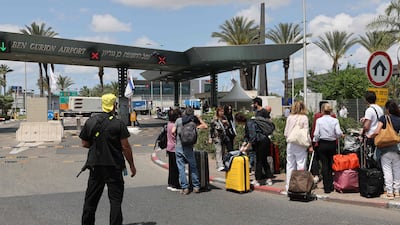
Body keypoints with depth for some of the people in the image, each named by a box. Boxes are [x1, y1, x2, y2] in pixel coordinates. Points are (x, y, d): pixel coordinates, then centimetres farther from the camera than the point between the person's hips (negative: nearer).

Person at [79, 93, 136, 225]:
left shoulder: (90, 122, 1)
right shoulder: (118, 124, -10)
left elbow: (85, 144, 6)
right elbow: (125, 147, -10)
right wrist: (132, 165, -2)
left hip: (95, 165, 4)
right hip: (114, 166, -3)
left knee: (91, 199, 14)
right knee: (115, 199, 4)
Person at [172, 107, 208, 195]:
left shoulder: (179, 120, -3)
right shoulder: (194, 121, 0)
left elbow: (173, 131, -8)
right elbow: (205, 126, 3)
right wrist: (198, 118, 9)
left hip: (178, 147, -1)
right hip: (188, 148, 1)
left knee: (181, 168, 3)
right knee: (193, 167, 12)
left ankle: (184, 187, 2)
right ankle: (196, 186, 13)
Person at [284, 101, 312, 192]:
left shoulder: (289, 117, 3)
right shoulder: (304, 118, -6)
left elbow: (285, 133, 6)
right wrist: (309, 145, 0)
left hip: (290, 144, 4)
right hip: (300, 145, -4)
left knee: (290, 165, 10)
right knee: (301, 166, 1)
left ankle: (289, 187, 16)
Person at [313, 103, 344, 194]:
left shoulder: (319, 120, -6)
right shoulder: (335, 120, -4)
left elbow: (316, 134, -9)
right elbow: (338, 133, -11)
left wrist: (315, 141, 8)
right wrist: (341, 135, 11)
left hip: (322, 144, -1)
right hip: (332, 144, 1)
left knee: (324, 165, 3)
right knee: (331, 164, 13)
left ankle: (327, 187, 2)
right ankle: (331, 185, 17)